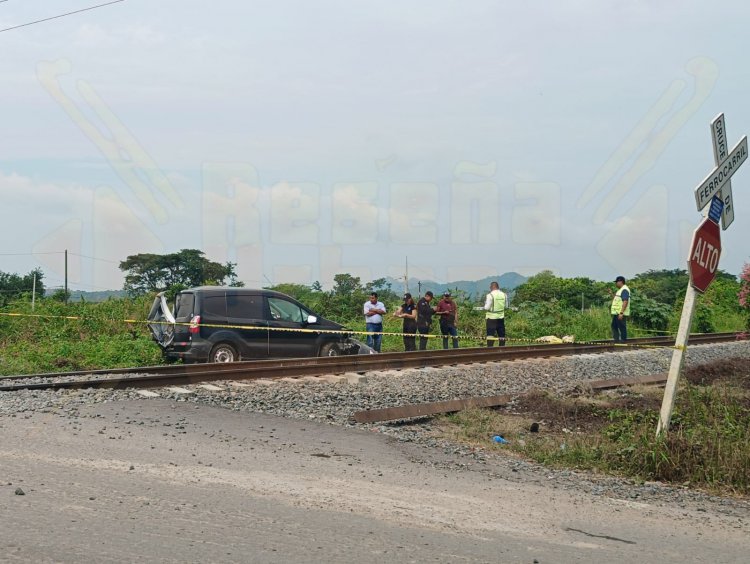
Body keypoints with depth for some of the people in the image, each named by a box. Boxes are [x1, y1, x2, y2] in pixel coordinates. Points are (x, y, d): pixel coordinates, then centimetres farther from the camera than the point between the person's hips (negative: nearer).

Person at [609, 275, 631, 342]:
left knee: (622, 328, -6)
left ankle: (623, 341, -3)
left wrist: (621, 313, -27)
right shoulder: (620, 290, 20)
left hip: (621, 314, -11)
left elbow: (625, 302, -23)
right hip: (616, 313, 11)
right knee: (614, 326, 13)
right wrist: (611, 294, 17)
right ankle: (616, 340, 18)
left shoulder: (624, 290, -14)